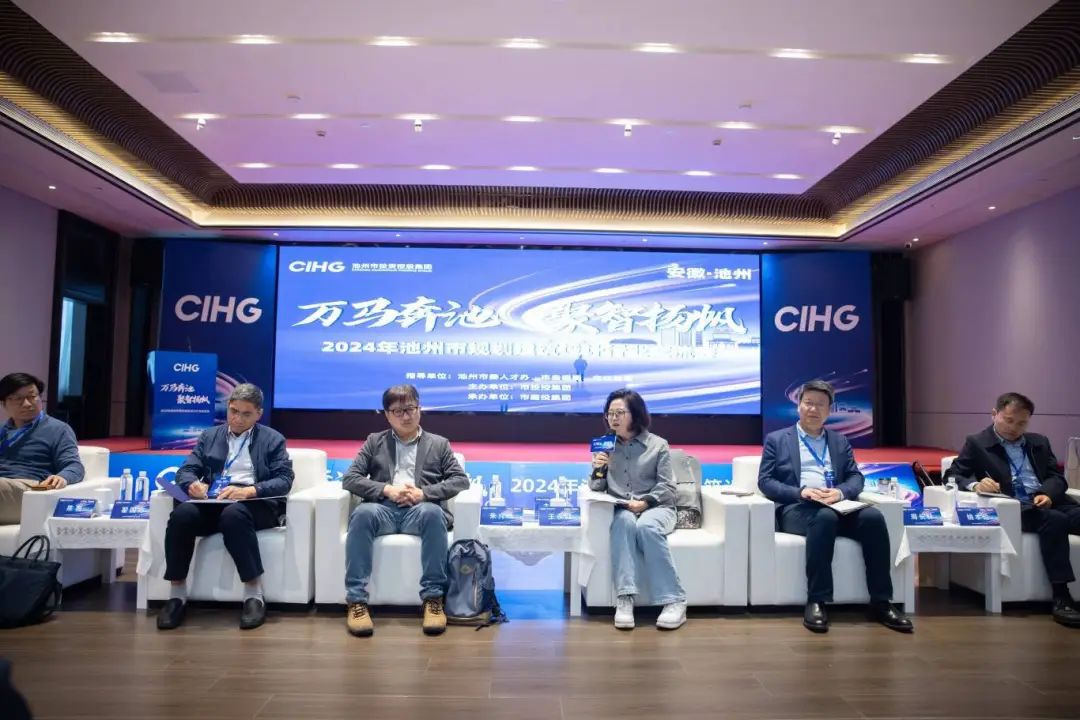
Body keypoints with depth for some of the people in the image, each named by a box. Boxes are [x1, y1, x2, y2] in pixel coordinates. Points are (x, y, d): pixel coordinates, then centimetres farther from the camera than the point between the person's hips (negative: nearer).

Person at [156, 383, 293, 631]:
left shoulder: (273, 439, 11)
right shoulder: (209, 436, 22)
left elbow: (284, 481, -2)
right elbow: (185, 470, 12)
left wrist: (249, 490, -20)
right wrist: (193, 483, -14)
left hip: (255, 504, -3)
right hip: (213, 502, 3)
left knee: (233, 514, -38)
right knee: (181, 514, -29)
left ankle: (254, 594, -27)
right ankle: (177, 594, -15)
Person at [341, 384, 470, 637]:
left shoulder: (439, 444, 20)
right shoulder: (375, 442, 22)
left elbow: (461, 479, 9)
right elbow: (349, 478, 11)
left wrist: (424, 493, -8)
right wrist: (386, 490, -7)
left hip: (420, 509, -1)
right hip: (384, 508, 1)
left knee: (432, 512, -37)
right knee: (362, 513, -34)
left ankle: (433, 598, -30)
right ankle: (356, 601, -30)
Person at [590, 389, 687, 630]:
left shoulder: (658, 445, 3)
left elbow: (667, 487, -1)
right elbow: (597, 489, 9)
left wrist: (645, 502, -17)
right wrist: (598, 470, -11)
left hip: (656, 507, -1)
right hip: (621, 509, 2)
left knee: (646, 527, -36)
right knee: (624, 522, -35)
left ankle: (674, 601, -32)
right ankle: (624, 599, -40)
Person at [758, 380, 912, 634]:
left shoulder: (840, 441, 23)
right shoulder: (776, 439, 12)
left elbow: (856, 477, 12)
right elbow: (765, 481, 2)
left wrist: (840, 492, -12)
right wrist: (800, 491, -15)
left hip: (836, 506, 4)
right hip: (796, 508, -3)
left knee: (873, 516, -27)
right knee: (825, 516, -37)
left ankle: (880, 602, -20)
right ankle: (816, 601, -32)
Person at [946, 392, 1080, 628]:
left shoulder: (1039, 442, 23)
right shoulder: (977, 443, 8)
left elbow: (1057, 477, 15)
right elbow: (952, 475, 2)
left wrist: (1048, 493, -9)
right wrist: (975, 485, -21)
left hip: (1048, 501, 5)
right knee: (1054, 520, -34)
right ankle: (1061, 597, -31)